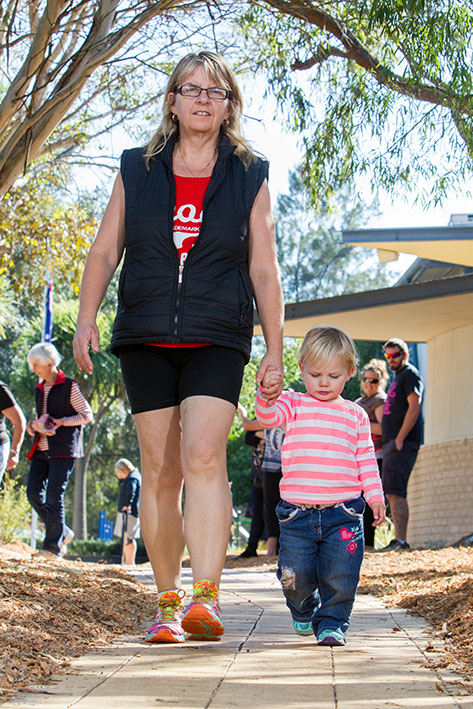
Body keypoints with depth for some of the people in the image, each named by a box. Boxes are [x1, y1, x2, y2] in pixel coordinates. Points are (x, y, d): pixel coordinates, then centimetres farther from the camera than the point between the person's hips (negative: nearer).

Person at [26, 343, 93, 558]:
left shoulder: (69, 387, -3)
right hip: (42, 449, 7)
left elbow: (87, 415, -3)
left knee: (54, 496, -13)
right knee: (33, 492, -2)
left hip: (63, 450, -7)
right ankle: (63, 533, 13)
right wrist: (35, 425, 4)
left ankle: (53, 545, -10)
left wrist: (62, 422, -16)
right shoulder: (39, 390, 18)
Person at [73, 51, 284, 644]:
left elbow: (264, 270, 8)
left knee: (204, 455, -20)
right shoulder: (137, 170, 11)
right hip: (145, 338, 2)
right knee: (160, 469, 1)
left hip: (217, 339, -2)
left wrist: (275, 349, 4)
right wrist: (86, 320, -4)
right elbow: (104, 251, 10)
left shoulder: (249, 177, 9)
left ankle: (205, 596, -28)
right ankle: (167, 602, 10)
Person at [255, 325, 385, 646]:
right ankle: (304, 610, 34)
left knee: (340, 575, -7)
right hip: (297, 511, 0)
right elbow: (269, 416, -13)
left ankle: (331, 622, 12)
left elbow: (366, 460, 15)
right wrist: (267, 393, -35)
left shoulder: (356, 415, 13)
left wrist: (375, 495, 5)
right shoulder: (294, 405, 7)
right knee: (296, 575, 4)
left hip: (343, 511, 1)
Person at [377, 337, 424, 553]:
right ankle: (398, 540, 12)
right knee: (392, 494, 9)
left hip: (403, 442, -10)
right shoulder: (397, 377, 23)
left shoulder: (410, 374, -6)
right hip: (391, 442, 10)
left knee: (395, 492, -17)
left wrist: (399, 439, -20)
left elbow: (414, 408, -16)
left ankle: (401, 541, -20)